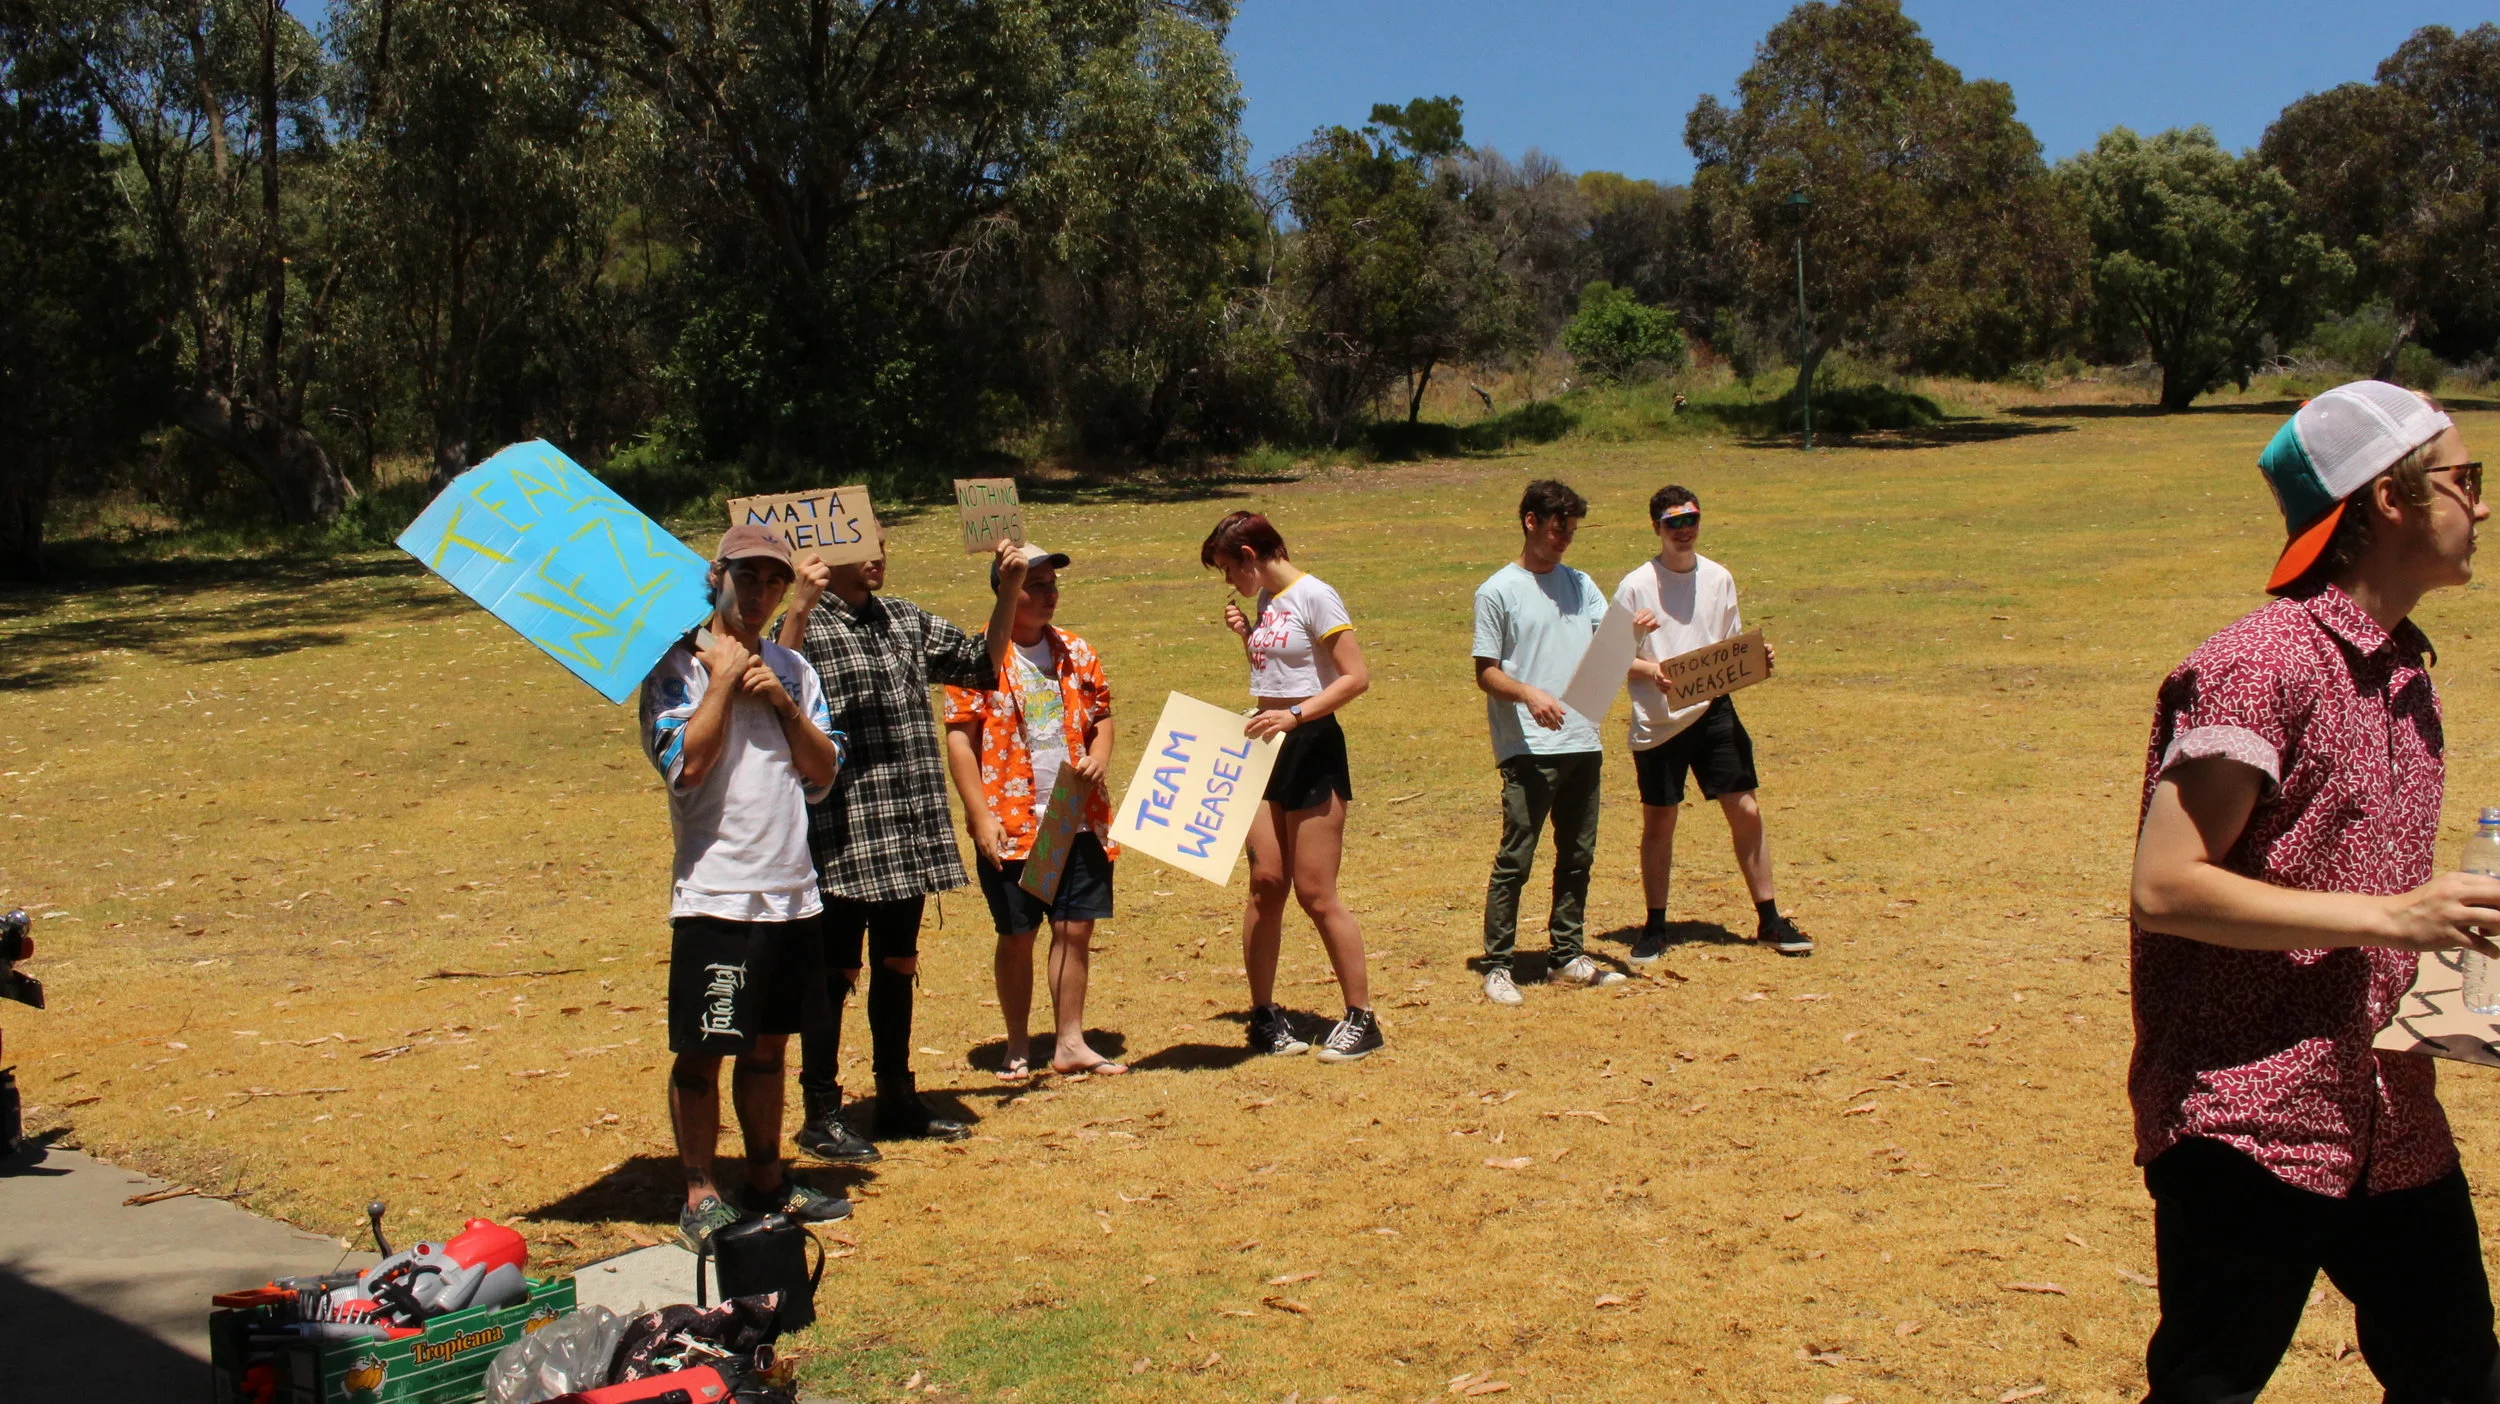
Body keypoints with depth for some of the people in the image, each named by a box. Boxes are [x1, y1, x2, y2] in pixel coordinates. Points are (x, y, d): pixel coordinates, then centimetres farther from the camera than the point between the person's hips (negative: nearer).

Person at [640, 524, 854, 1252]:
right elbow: (684, 762, -18)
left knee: (768, 1044, 15)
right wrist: (726, 680, -12)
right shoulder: (680, 665, -4)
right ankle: (700, 1196, 10)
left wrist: (780, 701, -5)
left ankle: (767, 1178, 26)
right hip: (715, 892, -6)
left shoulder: (792, 668, 13)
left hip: (791, 891, 6)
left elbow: (825, 771, 7)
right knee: (702, 1050, 0)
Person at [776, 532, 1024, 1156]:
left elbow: (983, 664, 19)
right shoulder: (806, 628, -9)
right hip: (844, 837, -7)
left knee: (897, 965, 16)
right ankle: (821, 1115, 13)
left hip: (909, 834, 7)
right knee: (836, 973, 2)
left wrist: (1008, 593, 9)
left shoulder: (907, 620, 12)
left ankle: (897, 1099, 28)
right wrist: (801, 607, -36)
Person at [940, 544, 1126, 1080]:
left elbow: (1101, 716, 16)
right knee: (1017, 936, 6)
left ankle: (1071, 1044, 18)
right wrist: (981, 818, -13)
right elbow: (960, 740, -8)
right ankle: (1018, 1049, 20)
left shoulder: (1076, 652, 8)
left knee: (1076, 929, 6)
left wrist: (1098, 757, -6)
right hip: (1011, 824, -4)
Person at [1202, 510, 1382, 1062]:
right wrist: (1246, 634, 7)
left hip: (1312, 747, -7)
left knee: (1315, 893, -5)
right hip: (1267, 747, 8)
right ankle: (1264, 1015, 13)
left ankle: (1361, 1019, 7)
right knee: (1266, 882, 5)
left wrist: (1295, 714, -26)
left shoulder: (1314, 596, -12)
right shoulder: (1264, 600, 12)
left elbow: (1356, 677, -18)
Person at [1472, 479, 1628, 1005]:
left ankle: (1568, 955, 22)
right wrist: (1528, 693, -22)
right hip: (1528, 748, -6)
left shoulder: (1580, 584, 16)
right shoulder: (1498, 592, -2)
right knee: (1515, 860, -6)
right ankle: (1497, 966, 0)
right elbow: (1485, 672, -4)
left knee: (1577, 856, 11)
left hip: (1583, 742, 6)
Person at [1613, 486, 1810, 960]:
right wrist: (1650, 671, -23)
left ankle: (1769, 920, 13)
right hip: (1657, 722, -3)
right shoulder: (1636, 585, -6)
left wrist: (1757, 657, -7)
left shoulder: (1719, 578, 6)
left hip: (1714, 711, 3)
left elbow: (1732, 646, 13)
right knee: (1658, 824, 6)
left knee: (1746, 812, 1)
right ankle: (1655, 927, 20)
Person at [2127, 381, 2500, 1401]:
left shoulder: (2405, 668, 13)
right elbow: (2166, 888, -22)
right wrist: (2385, 917, -21)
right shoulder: (2263, 666, -16)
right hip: (2250, 1133, -9)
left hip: (2393, 1122, 9)